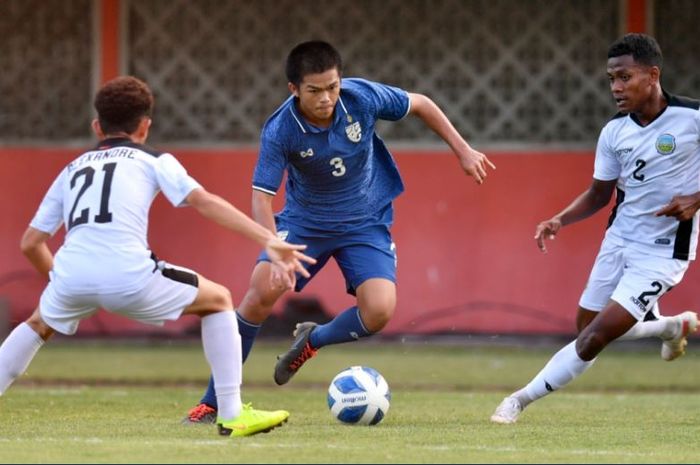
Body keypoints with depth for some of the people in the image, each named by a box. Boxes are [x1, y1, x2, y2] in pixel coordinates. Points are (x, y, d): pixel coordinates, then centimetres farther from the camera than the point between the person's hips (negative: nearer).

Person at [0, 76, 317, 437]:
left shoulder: (72, 170, 29)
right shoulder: (153, 160, 19)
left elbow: (31, 244, 27)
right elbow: (203, 201, 1)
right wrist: (269, 241, -6)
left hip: (72, 274, 4)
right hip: (129, 277, -4)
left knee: (39, 324, 37)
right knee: (218, 300, 20)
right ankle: (232, 415, 13)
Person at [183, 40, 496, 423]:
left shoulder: (363, 98, -21)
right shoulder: (280, 131, -25)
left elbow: (420, 105, -3)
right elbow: (261, 197, -26)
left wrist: (463, 151, -1)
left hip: (365, 222, 1)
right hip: (304, 220, -1)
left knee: (379, 310, -21)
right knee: (262, 290, -22)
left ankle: (312, 340, 15)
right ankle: (213, 401, -9)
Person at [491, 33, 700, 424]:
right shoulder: (613, 132, 0)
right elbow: (600, 194, 11)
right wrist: (560, 220, -4)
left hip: (661, 252, -7)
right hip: (619, 240, 7)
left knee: (596, 337, -15)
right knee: (587, 326, 17)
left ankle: (521, 400, -3)